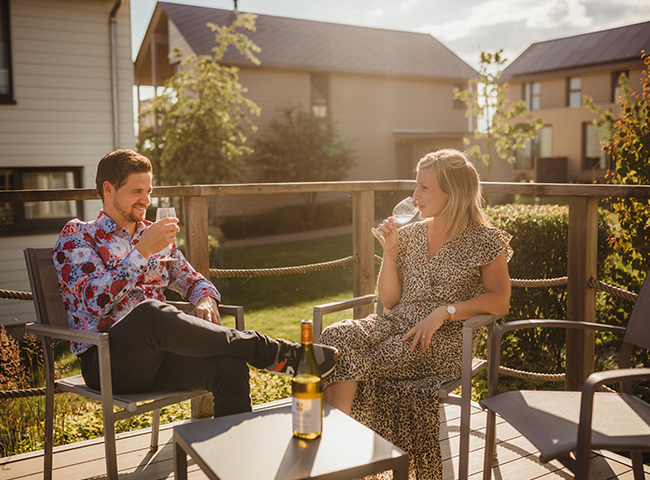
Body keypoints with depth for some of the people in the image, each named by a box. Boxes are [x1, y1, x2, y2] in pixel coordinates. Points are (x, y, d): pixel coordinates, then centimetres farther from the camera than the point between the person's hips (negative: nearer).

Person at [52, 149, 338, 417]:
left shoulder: (153, 236, 19)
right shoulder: (76, 236, 3)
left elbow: (193, 281, 24)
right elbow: (95, 301, -13)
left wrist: (206, 300, -1)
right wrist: (142, 251, -22)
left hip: (157, 354, 5)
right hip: (106, 361, -5)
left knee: (230, 365, -27)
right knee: (150, 311, -38)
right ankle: (274, 352, -28)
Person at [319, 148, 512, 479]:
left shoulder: (485, 241, 0)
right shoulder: (410, 234, 13)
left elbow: (499, 301, -5)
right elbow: (389, 301, 12)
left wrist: (444, 311, -15)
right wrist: (390, 253, -1)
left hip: (442, 340, -5)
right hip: (396, 324, 5)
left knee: (360, 360, -28)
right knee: (336, 337, -26)